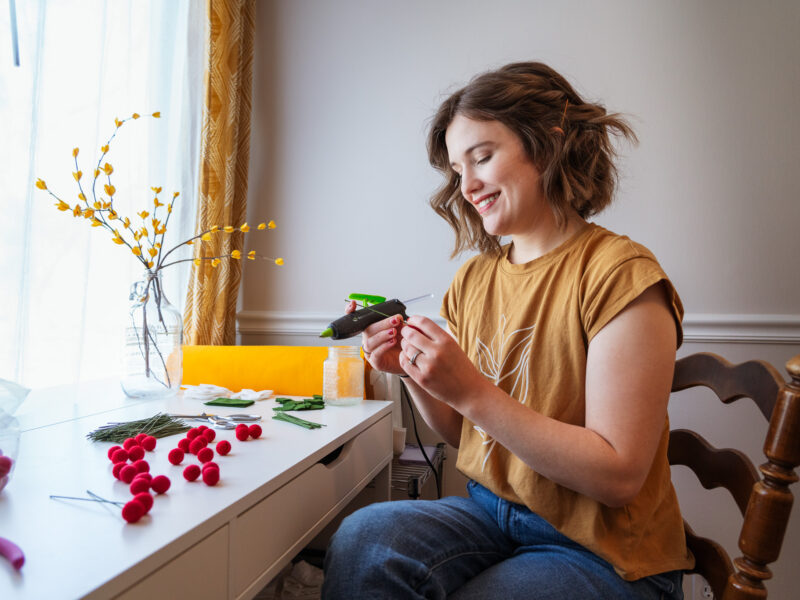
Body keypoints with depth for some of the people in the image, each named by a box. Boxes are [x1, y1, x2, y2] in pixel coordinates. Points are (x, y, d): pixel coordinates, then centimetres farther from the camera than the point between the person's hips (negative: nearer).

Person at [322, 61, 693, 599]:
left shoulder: (620, 273, -16)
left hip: (605, 554, -4)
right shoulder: (473, 279, 3)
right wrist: (412, 373, -9)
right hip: (491, 512, 5)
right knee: (363, 537, -22)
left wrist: (471, 391, -24)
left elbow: (618, 476, -20)